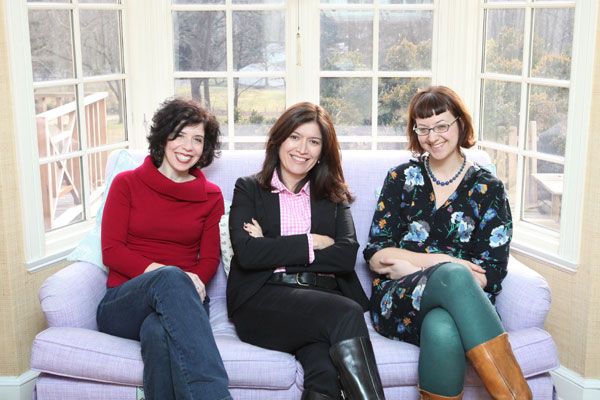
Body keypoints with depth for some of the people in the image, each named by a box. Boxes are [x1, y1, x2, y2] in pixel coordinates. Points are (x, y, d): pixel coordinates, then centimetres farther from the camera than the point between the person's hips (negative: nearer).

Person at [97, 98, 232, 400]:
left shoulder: (211, 197, 16)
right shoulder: (127, 183, 11)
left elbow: (209, 258, 11)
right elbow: (111, 250, 2)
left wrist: (196, 280, -14)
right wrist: (159, 271, -15)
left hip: (181, 300, 1)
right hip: (124, 303, -1)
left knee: (159, 332, -39)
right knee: (171, 277, -38)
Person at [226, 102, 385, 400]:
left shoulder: (334, 196, 22)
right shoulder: (248, 189, 15)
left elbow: (347, 256, 3)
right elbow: (246, 253, -3)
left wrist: (277, 252, -2)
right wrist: (311, 242, -1)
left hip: (325, 296, 2)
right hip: (263, 299, -2)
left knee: (324, 374, -34)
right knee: (347, 314, -33)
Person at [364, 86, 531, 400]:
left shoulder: (487, 189, 10)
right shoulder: (401, 179, 14)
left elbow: (492, 275, 1)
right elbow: (375, 255, 5)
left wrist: (411, 265, -6)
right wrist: (442, 261, -10)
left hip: (463, 304, 0)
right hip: (398, 300, 1)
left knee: (442, 329, -41)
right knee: (453, 275, -37)